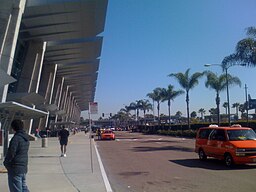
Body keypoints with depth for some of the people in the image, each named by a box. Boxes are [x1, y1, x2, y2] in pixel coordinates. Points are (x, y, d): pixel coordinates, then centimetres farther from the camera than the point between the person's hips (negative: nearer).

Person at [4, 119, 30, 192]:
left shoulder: (16, 138, -18)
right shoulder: (26, 138, 8)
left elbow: (11, 152, -18)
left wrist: (6, 162, -2)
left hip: (15, 168, -8)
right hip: (24, 167, 8)